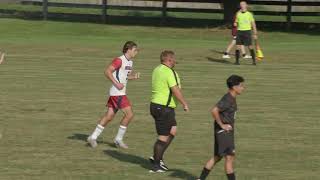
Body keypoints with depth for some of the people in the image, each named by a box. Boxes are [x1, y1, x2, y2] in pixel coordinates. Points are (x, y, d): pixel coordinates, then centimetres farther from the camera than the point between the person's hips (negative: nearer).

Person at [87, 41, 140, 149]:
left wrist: (134, 76, 6)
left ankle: (93, 137, 13)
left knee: (109, 116, 9)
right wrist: (116, 83, -22)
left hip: (121, 92, 9)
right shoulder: (119, 60, -14)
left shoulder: (130, 62, 14)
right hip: (117, 92, -9)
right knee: (129, 114, -10)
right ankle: (119, 139, 0)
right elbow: (107, 71, -18)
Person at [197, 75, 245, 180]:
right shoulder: (227, 100, -19)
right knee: (229, 156, -9)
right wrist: (221, 125, -20)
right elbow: (214, 111, -28)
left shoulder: (232, 99, 12)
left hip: (228, 131, 10)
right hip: (223, 131, -10)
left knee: (217, 157, 14)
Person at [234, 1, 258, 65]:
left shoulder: (249, 14, 2)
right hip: (239, 31, 2)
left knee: (250, 47, -6)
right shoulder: (238, 14, 9)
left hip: (247, 31, -2)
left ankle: (254, 61, 0)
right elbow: (236, 23, 15)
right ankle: (237, 61, 5)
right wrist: (235, 24, -8)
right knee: (238, 47, -2)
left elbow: (253, 24, 3)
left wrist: (255, 34, -1)